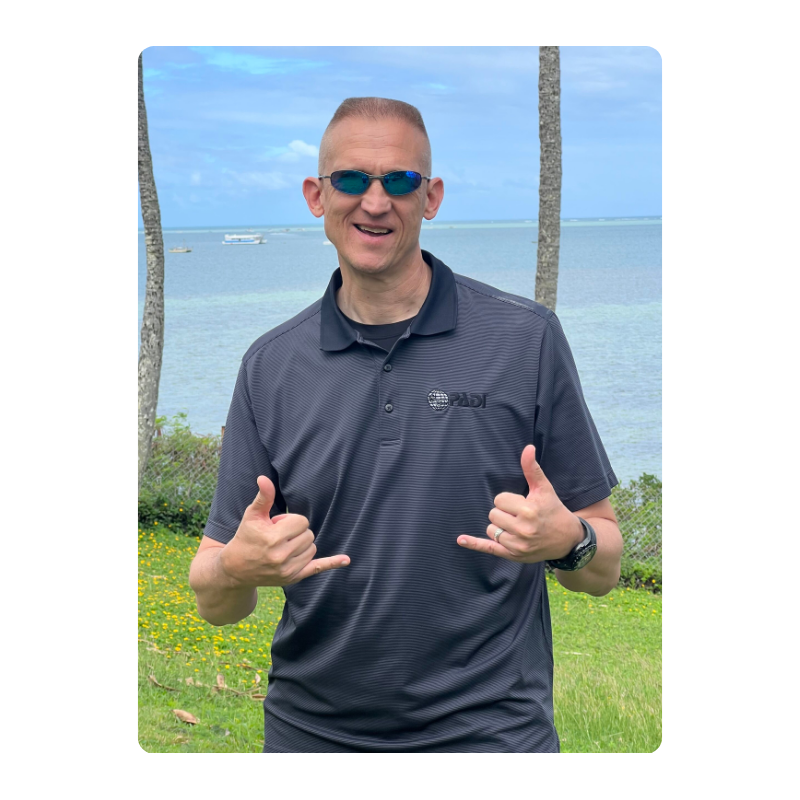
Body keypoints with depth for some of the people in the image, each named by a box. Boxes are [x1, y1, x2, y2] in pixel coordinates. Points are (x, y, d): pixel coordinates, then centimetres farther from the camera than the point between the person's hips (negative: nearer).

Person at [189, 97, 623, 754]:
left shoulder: (527, 339, -6)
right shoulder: (270, 366, 0)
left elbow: (603, 570, -2)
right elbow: (212, 601, 1)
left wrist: (568, 541, -24)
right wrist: (239, 569, -21)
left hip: (489, 728, -2)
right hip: (310, 729, 3)